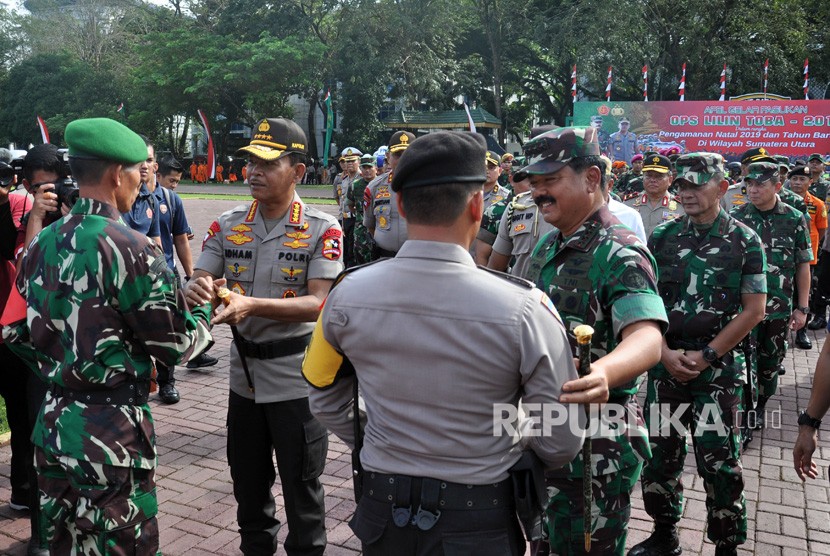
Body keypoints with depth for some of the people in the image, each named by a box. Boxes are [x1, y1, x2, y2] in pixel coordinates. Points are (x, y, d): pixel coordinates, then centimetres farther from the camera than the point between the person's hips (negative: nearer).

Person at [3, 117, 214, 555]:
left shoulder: (40, 245, 4)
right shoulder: (129, 248, -18)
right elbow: (178, 344, -12)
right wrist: (205, 309, 7)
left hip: (52, 424, 7)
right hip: (110, 432, -7)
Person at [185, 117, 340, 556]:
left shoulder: (322, 230, -12)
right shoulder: (227, 226, 2)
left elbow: (319, 304, -20)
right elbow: (197, 282, -1)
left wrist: (251, 306, -32)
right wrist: (197, 290, -26)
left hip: (296, 379, -5)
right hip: (244, 374, 5)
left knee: (301, 486, 10)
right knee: (248, 482, 22)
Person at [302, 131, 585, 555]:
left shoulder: (348, 294, -14)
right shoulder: (523, 308, -24)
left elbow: (326, 400, 1)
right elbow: (561, 443, -15)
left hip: (382, 510, 2)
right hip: (478, 520, -2)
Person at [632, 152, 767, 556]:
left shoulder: (745, 242, -2)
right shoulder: (663, 236, 4)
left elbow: (753, 310, -4)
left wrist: (706, 355, -10)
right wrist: (665, 352, -8)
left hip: (720, 368, -2)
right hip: (666, 363, 3)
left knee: (719, 461, 1)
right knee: (660, 454, 9)